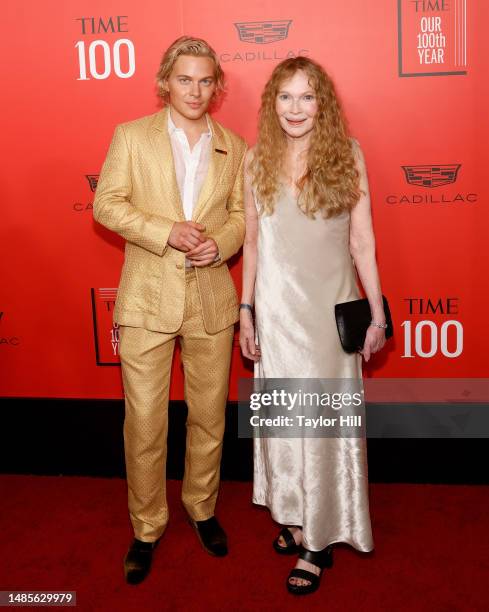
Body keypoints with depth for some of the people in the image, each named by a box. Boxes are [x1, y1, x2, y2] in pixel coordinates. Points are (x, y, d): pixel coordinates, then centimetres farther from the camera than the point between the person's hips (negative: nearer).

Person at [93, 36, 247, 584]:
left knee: (209, 417, 13)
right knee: (144, 422, 3)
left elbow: (241, 213, 11)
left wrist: (219, 244, -11)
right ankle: (146, 528, 22)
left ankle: (202, 508, 36)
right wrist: (167, 231, -17)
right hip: (147, 298, -2)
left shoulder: (234, 148, 9)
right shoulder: (131, 136, 3)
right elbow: (106, 204, -3)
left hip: (212, 299, 2)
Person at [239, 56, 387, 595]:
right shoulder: (257, 160, 2)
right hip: (276, 307, 2)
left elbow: (362, 241, -3)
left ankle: (321, 538, 21)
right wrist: (246, 311, 5)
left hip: (330, 307, -2)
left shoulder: (348, 155, -5)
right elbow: (252, 241, 6)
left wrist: (376, 312, -2)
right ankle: (294, 514, 32)